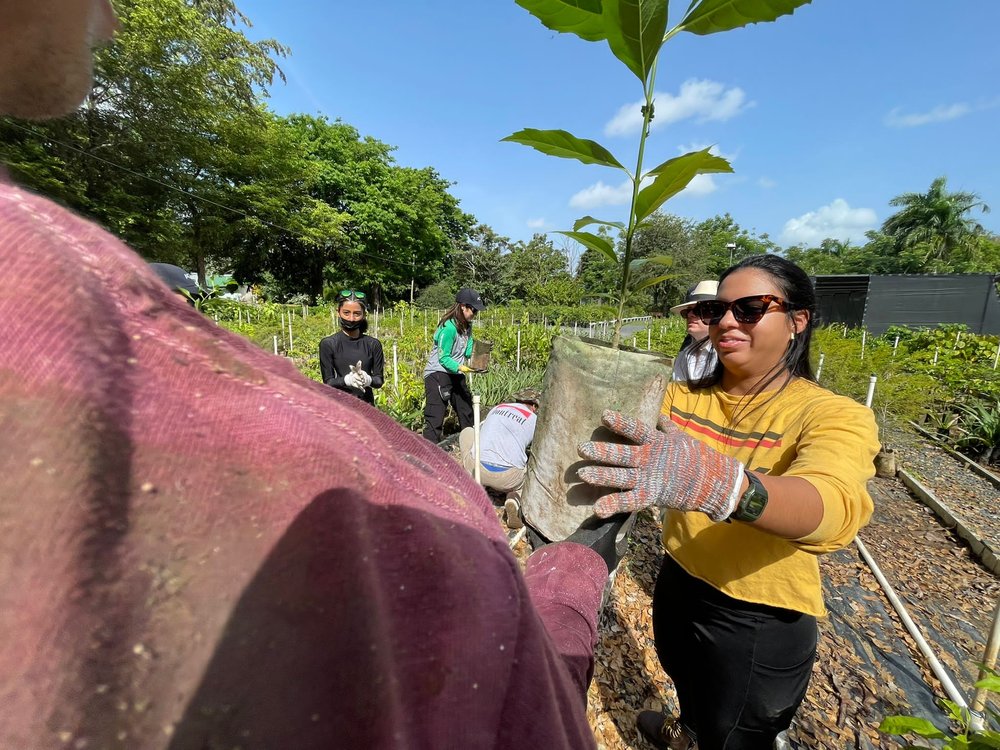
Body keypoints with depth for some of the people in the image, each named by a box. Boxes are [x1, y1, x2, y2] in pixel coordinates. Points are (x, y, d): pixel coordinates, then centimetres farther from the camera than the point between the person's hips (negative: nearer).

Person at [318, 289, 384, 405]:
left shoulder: (373, 344, 1)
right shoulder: (328, 344, -3)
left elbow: (379, 379, 2)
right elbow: (328, 382, -4)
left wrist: (368, 380, -21)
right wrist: (346, 380, -24)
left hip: (366, 403, 2)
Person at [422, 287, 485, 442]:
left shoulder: (467, 326, 5)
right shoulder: (448, 327, -21)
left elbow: (468, 353, 8)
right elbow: (443, 358, -19)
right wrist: (461, 367, -33)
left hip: (456, 374, 9)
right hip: (438, 374, -9)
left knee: (467, 412, 18)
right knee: (435, 418, -11)